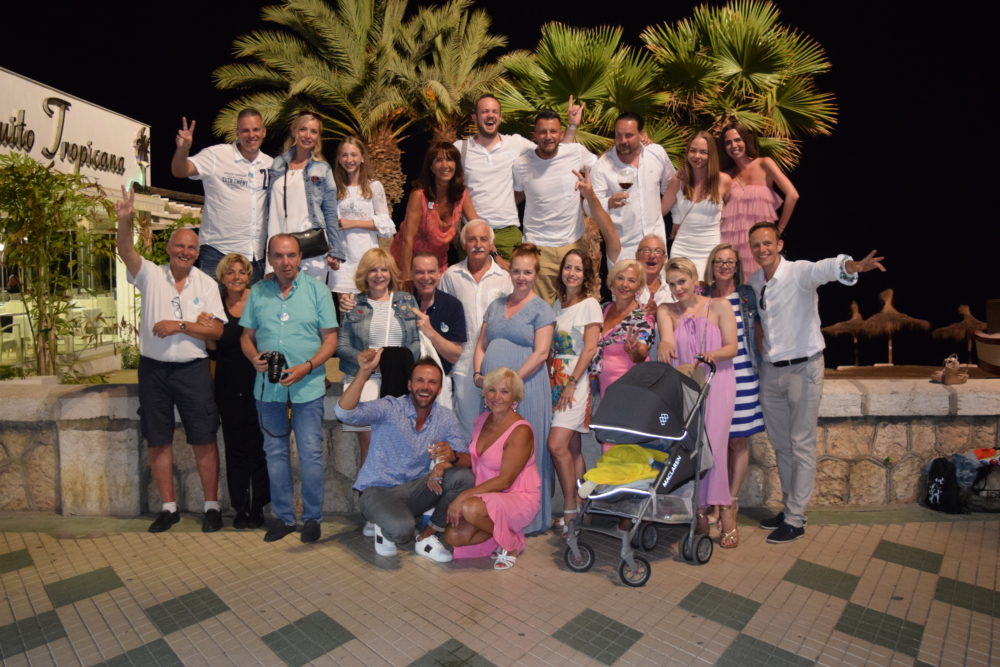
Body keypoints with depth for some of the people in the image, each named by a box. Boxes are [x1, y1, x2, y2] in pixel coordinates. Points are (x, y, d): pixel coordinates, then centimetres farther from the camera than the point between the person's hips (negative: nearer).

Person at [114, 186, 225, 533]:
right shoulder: (151, 275, 4)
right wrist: (125, 220, -31)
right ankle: (168, 507, 23)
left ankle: (211, 505, 13)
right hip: (153, 368, 2)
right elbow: (125, 251, -16)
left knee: (203, 439, 1)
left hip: (192, 369, -1)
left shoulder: (206, 284, 2)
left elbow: (217, 331, -4)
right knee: (158, 440, 9)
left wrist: (180, 326, -15)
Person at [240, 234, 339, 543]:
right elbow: (246, 335, 12)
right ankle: (283, 516, 26)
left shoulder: (317, 290, 0)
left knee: (311, 453, 1)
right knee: (275, 452, 12)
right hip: (268, 386, 3)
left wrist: (306, 367, -16)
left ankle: (312, 517, 17)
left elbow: (330, 339, -3)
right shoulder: (257, 292, 8)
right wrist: (254, 357, -9)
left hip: (307, 386, -3)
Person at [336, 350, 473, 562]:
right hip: (379, 490, -4)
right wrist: (364, 372, -38)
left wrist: (452, 456, -29)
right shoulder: (389, 408, -12)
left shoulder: (446, 418, 1)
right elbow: (345, 412, -26)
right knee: (401, 529, -36)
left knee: (464, 477, -21)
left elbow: (467, 459, -5)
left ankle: (427, 537, -2)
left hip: (415, 489, 5)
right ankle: (383, 527, 4)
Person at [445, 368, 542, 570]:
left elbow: (505, 480, -22)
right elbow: (475, 459, 10)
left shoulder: (521, 431, -20)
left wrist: (464, 496, -26)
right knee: (453, 537, -13)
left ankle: (511, 542, -5)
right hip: (487, 495, 7)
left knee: (471, 508, -33)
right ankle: (499, 530, 12)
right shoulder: (483, 419, 3)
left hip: (518, 498, -6)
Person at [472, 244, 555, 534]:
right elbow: (481, 345, 17)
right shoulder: (496, 305, 17)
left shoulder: (541, 309, -1)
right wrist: (478, 374, 1)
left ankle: (527, 518, 14)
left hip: (526, 388, -5)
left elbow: (540, 353, -10)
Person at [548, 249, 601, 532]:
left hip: (575, 380, -6)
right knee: (572, 447, 10)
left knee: (557, 445, -14)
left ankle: (570, 509, 0)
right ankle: (579, 506, 19)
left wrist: (572, 383, -14)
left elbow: (589, 349, -11)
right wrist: (551, 379, 6)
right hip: (554, 379, 6)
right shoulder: (557, 304, 15)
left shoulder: (590, 304, -4)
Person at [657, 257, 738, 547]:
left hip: (716, 383, -2)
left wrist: (713, 354, -22)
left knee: (711, 444, -13)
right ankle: (700, 513, 7)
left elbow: (732, 348, 0)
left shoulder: (719, 306, 5)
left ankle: (725, 512, -1)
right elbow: (667, 338, -11)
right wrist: (664, 346, -35)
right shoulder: (666, 311, 9)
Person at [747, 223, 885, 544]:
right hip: (770, 370, 6)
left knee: (802, 445, 2)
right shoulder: (753, 281, 5)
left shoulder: (800, 272, -14)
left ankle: (795, 520, 12)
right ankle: (788, 508, 29)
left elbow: (827, 268, -36)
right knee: (780, 444, 14)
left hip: (803, 368, -6)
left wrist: (853, 265, -57)